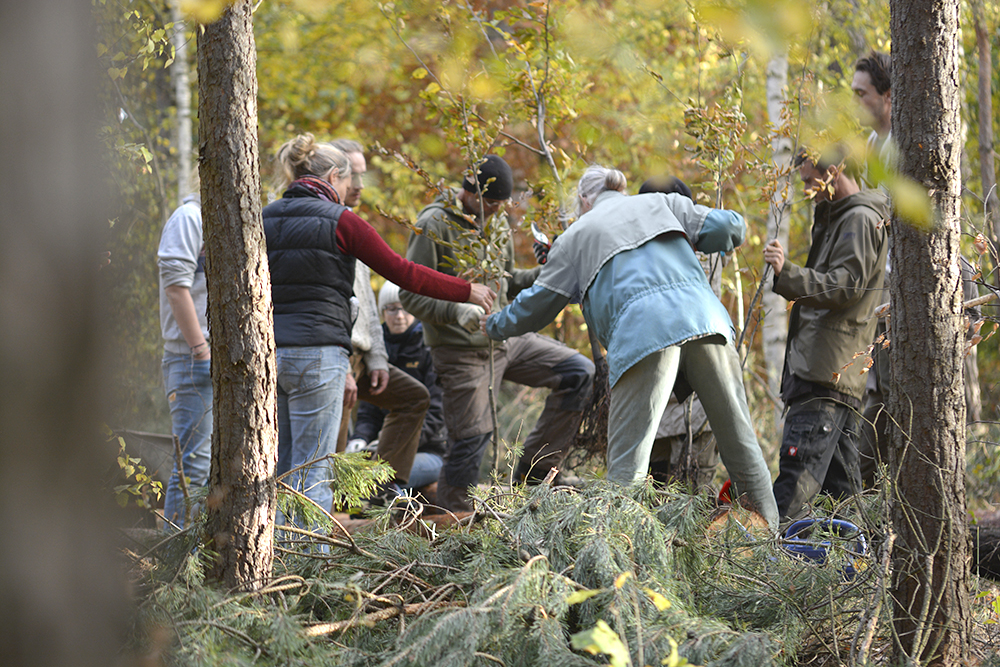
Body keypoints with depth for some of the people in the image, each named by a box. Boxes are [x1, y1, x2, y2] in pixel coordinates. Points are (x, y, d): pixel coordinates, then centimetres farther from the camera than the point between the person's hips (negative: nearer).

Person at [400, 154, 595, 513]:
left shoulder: (496, 221, 11)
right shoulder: (434, 225, -13)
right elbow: (410, 293, -16)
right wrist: (457, 311, -32)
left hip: (506, 338, 7)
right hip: (462, 350, -7)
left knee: (579, 372, -1)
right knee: (472, 439, -8)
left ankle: (535, 469, 4)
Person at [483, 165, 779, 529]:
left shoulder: (577, 235, 24)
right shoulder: (662, 203, 27)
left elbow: (537, 304, 28)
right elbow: (728, 227, 17)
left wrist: (495, 326, 45)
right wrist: (689, 240, 38)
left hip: (643, 331, -2)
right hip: (703, 317, 3)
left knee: (626, 462, -3)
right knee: (740, 441, 10)